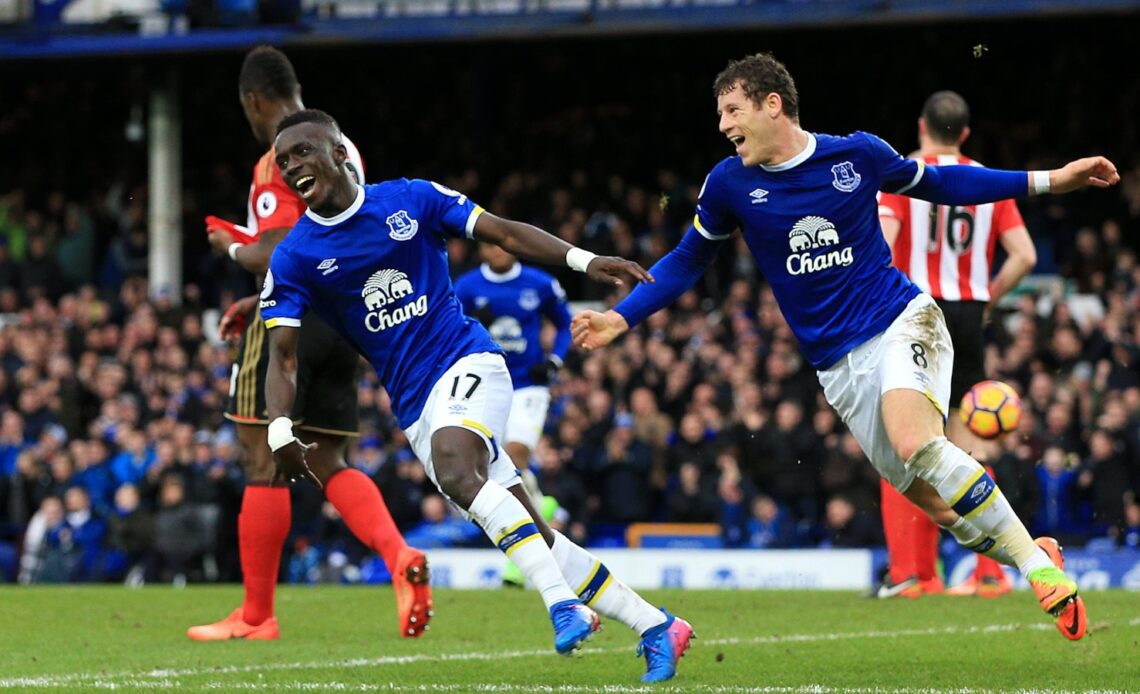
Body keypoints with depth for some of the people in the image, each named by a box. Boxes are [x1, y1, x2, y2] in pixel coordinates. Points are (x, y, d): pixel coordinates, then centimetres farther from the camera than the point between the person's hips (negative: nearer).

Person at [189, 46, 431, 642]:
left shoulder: (280, 162, -12)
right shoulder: (344, 150, 16)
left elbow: (277, 256, -19)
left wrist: (232, 247, 1)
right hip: (343, 318, 8)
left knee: (264, 460, -2)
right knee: (328, 463, 11)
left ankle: (255, 615, 1)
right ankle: (400, 557, -13)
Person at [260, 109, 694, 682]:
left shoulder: (410, 199, 0)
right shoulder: (292, 258, 3)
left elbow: (504, 233, 1)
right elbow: (281, 356, -2)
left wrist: (582, 260, -14)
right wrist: (280, 431, -20)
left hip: (467, 363, -3)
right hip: (416, 409, 3)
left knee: (453, 467, -34)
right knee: (537, 541, -2)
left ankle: (563, 603, -39)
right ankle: (655, 626, 6)